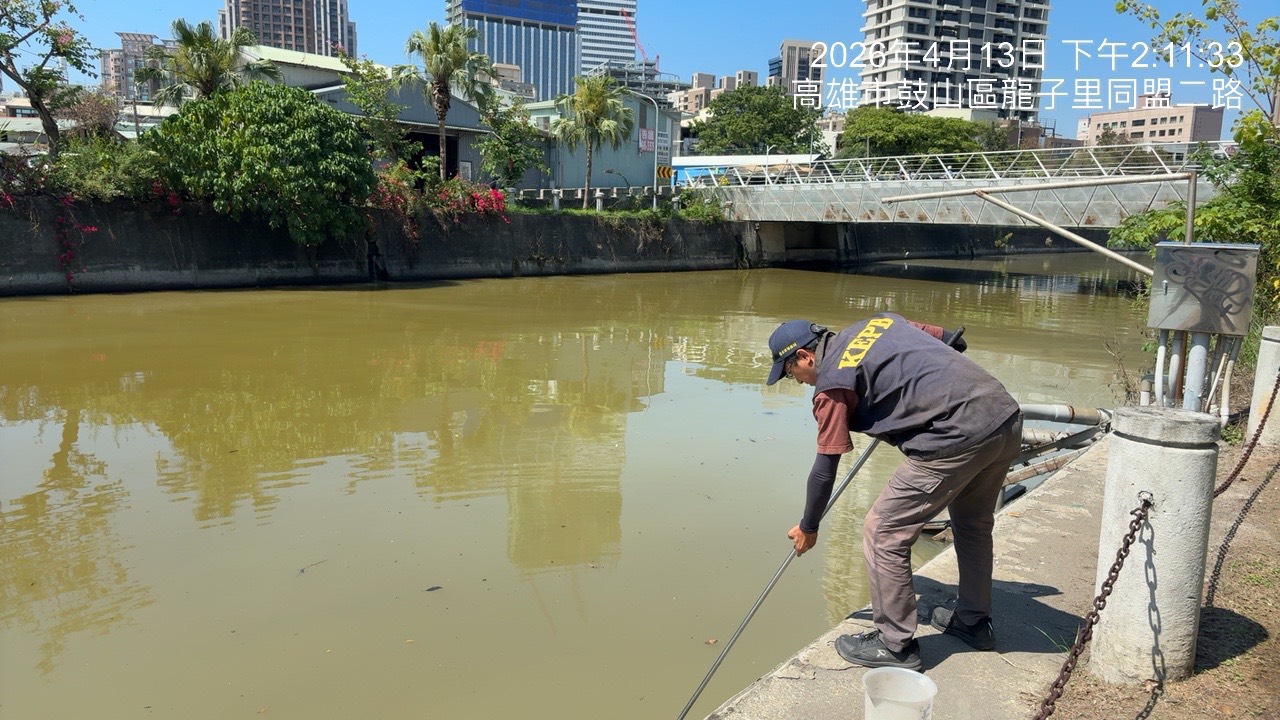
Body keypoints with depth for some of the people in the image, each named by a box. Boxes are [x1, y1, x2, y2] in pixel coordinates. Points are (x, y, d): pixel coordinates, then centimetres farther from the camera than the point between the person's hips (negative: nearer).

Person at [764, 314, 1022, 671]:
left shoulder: (832, 383, -2)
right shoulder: (878, 320, 18)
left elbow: (825, 468, 1)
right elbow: (954, 341, 24)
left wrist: (808, 528, 15)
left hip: (958, 438, -9)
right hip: (1007, 415, 9)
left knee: (883, 533, 3)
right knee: (974, 522, 29)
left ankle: (896, 645, 15)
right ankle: (974, 621, 46)